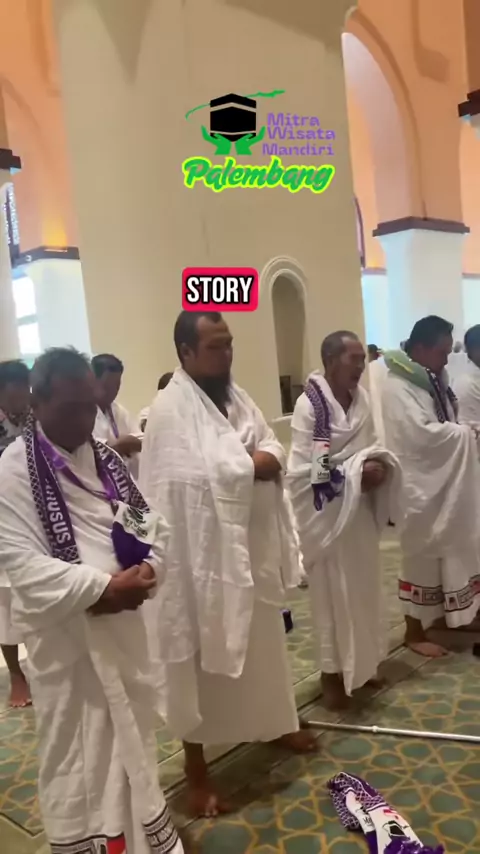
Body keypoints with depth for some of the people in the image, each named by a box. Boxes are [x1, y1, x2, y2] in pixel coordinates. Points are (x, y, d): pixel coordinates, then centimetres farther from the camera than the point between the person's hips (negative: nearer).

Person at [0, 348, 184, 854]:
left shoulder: (107, 458, 7)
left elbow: (152, 526, 7)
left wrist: (145, 572, -13)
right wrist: (103, 586, -24)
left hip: (124, 623, 6)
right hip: (64, 634, -6)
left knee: (133, 733, 21)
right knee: (77, 748, 8)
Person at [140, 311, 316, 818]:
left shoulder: (235, 395, 7)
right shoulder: (171, 409, -19)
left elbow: (273, 450, 5)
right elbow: (207, 476, -29)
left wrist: (254, 460, -16)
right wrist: (254, 461, -13)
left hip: (251, 543, 8)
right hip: (201, 551, -8)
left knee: (262, 642, 24)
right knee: (201, 658, 7)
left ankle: (274, 723, 47)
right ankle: (196, 768, 25)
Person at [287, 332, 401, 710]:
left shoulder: (362, 397, 3)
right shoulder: (309, 404, -17)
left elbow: (371, 443, 11)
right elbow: (306, 467, -20)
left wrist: (379, 465, -10)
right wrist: (355, 474, -21)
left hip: (361, 509, 7)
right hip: (328, 512, -7)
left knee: (364, 587, 16)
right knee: (332, 591, 4)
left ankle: (362, 663, 34)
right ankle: (333, 672, 21)